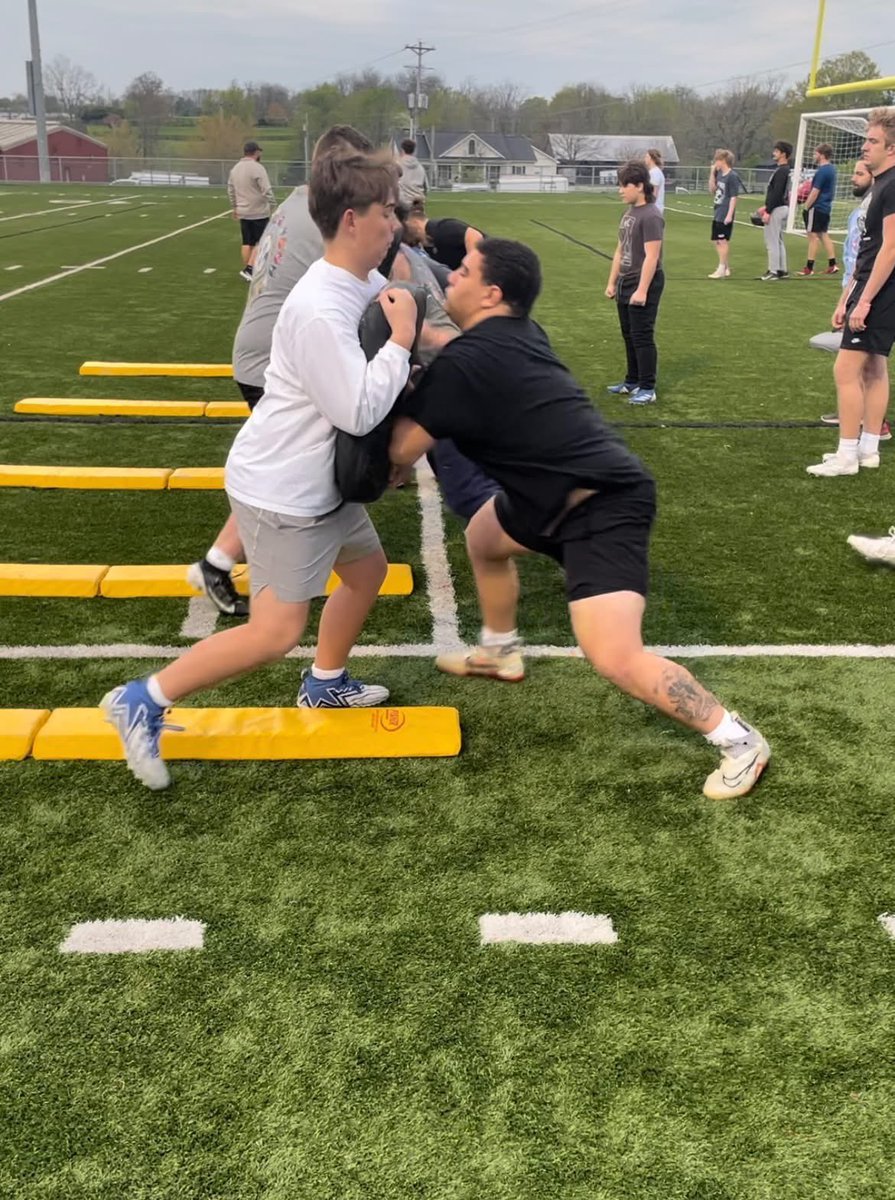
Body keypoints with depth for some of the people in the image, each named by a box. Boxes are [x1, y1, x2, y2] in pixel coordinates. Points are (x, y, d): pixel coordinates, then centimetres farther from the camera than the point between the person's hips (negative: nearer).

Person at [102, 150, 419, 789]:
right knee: (276, 631, -7)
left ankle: (325, 682, 41)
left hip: (320, 480, 10)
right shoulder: (319, 311, -28)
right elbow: (359, 413, -28)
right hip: (281, 490, -10)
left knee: (369, 569, 22)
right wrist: (401, 341, -19)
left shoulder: (366, 281, 2)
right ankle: (143, 702, 5)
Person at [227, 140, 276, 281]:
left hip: (243, 212, 7)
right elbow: (267, 190, -19)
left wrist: (235, 207, 26)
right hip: (259, 212, -7)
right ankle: (249, 269, -11)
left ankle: (247, 271, 18)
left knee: (247, 243, 13)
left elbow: (230, 189, 17)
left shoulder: (236, 168, 10)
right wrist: (271, 206, -8)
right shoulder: (257, 168, -14)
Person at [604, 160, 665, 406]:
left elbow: (651, 257, -20)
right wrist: (612, 282, 17)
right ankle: (632, 381, 27)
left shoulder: (650, 217, -16)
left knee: (642, 337, -5)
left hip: (643, 285, -9)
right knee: (629, 335, 15)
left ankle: (647, 389, 2)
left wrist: (642, 290, -23)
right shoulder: (629, 213, 11)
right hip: (625, 284, 9)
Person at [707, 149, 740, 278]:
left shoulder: (732, 176, -13)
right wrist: (712, 172, 6)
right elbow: (712, 189, 14)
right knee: (717, 241, 13)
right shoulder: (719, 174, 10)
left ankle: (722, 269, -3)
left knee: (723, 241, -7)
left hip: (725, 215, -9)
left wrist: (729, 215, -19)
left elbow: (734, 197, -15)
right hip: (717, 214, 9)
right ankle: (726, 268, 22)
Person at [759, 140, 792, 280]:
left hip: (777, 209, -10)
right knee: (779, 241, 15)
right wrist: (767, 206, 19)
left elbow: (776, 193, -21)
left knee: (772, 242, -6)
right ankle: (782, 270, 20)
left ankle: (773, 271, -4)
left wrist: (768, 211, -21)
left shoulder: (781, 171, -16)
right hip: (782, 207, 10)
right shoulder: (784, 170, 14)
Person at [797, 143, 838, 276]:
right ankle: (832, 265, 12)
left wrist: (806, 207, -13)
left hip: (817, 207, -9)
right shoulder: (831, 169, 12)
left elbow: (815, 191, -18)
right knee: (824, 235, 13)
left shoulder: (822, 171, -17)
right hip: (826, 208, 9)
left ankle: (809, 268, -2)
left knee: (813, 236, -5)